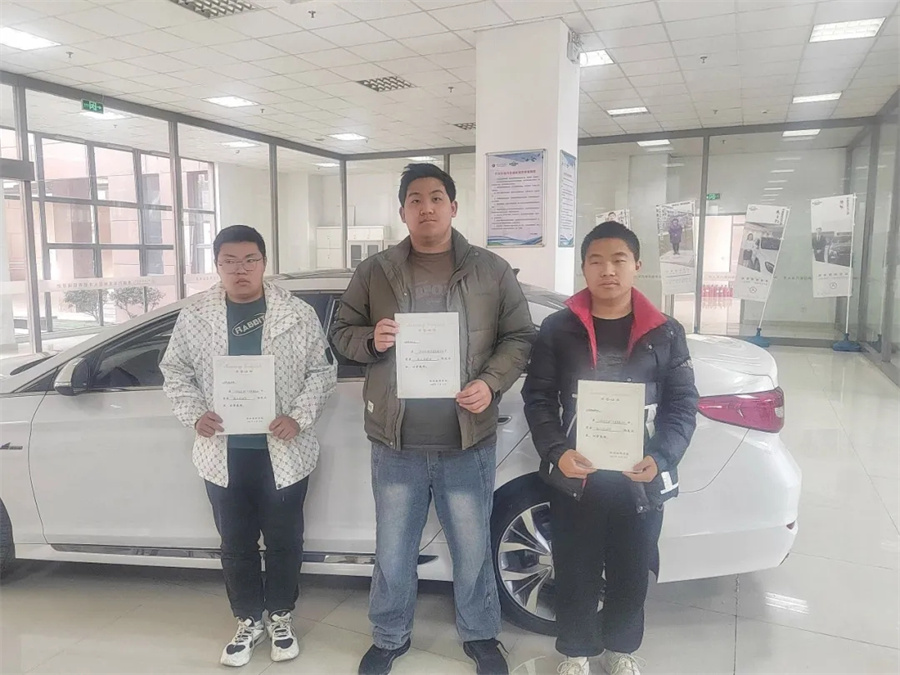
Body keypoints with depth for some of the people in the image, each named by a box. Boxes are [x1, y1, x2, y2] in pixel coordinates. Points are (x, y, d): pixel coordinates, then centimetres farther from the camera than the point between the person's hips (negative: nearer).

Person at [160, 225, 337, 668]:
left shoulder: (298, 315, -4)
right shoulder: (194, 318, 1)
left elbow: (323, 371, -1)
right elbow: (175, 373, 9)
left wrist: (299, 417, -13)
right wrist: (194, 415, -7)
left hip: (283, 451, -1)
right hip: (224, 452, 2)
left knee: (283, 540, 12)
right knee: (236, 543, 14)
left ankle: (280, 617, 35)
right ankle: (248, 621, 35)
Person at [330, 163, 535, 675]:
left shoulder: (492, 271, 1)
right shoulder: (375, 272, 4)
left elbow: (520, 337, 2)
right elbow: (342, 332, 7)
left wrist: (491, 383, -14)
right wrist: (371, 340, -15)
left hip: (469, 442, 0)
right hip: (396, 443, 1)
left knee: (473, 549, 15)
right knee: (393, 553, 15)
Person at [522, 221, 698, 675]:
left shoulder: (665, 333, 1)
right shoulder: (558, 329, -2)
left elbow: (683, 404, 1)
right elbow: (538, 396, -2)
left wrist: (661, 457, -14)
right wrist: (556, 451, -17)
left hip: (641, 479, 1)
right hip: (575, 477, -1)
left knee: (632, 573, 17)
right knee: (576, 573, 12)